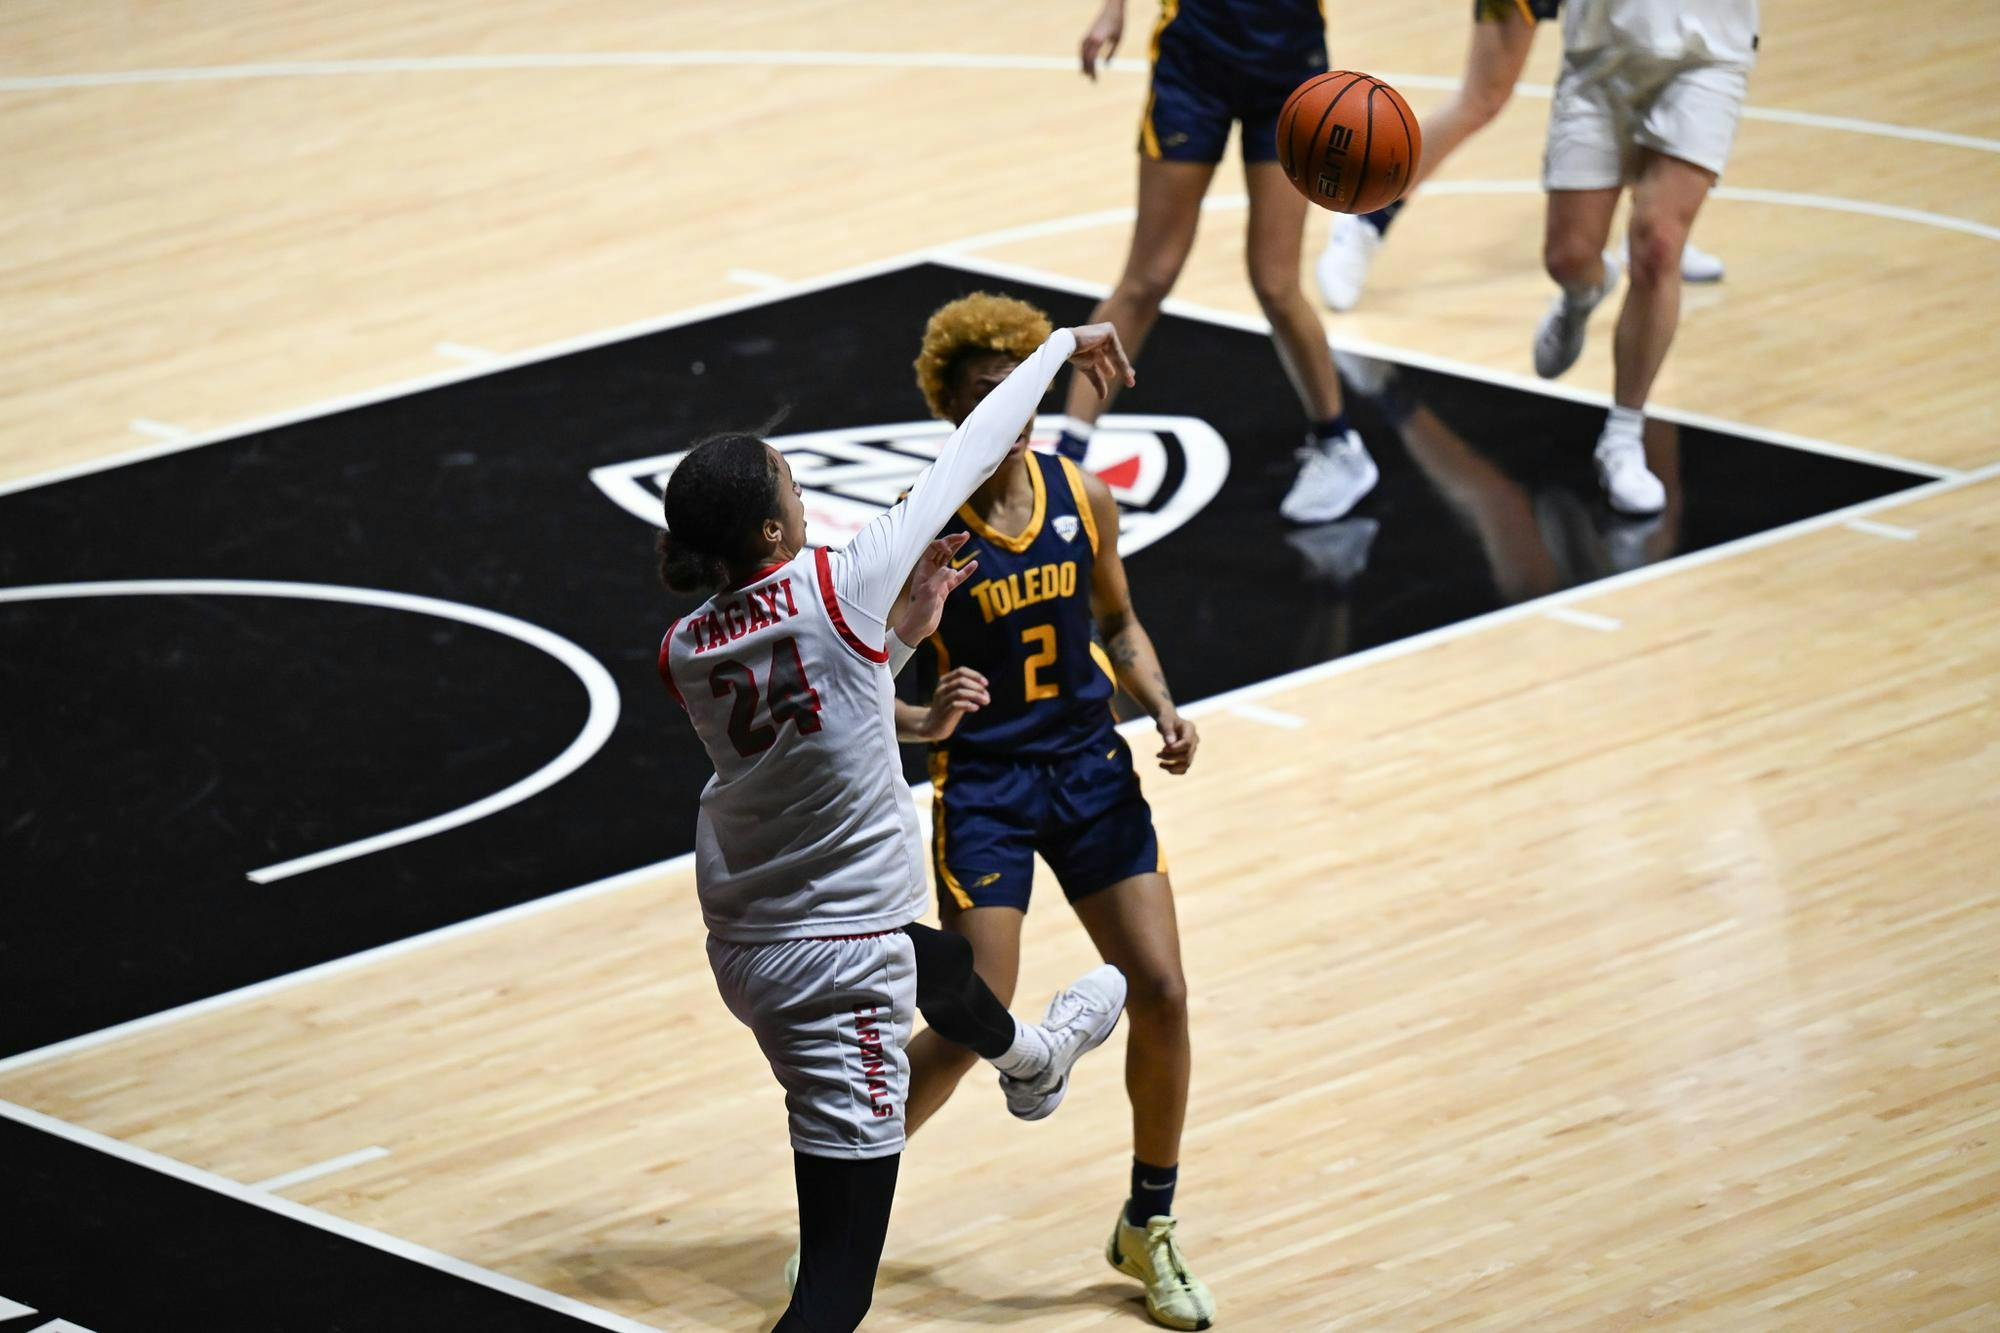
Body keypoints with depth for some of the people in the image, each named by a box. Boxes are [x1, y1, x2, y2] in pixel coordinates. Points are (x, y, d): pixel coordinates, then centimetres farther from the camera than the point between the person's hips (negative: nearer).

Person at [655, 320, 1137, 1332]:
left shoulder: (683, 654, -5)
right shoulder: (841, 589, -22)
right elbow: (967, 459, -9)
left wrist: (901, 634, 13)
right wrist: (1063, 346, 4)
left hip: (742, 942, 8)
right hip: (838, 974, -8)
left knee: (940, 962, 41)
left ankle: (1031, 1061, 73)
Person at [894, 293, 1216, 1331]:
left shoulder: (1084, 498, -2)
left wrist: (1162, 707, -1)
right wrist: (922, 721, -29)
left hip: (1091, 768, 4)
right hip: (983, 786, -4)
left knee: (1161, 996, -1)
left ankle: (1148, 1227, 18)